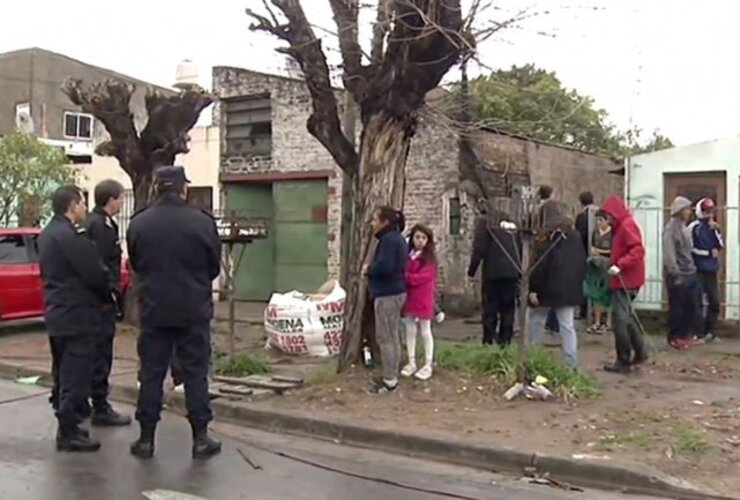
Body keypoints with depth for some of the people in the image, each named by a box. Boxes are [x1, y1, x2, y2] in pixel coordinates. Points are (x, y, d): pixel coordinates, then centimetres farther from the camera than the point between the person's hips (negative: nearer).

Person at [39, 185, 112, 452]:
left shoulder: (48, 233, 12)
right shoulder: (71, 235, -20)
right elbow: (95, 274, -21)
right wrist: (107, 299, -2)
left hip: (57, 312, 10)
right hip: (77, 315, -10)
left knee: (64, 374, 18)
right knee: (76, 377, -4)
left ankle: (66, 424, 27)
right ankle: (69, 433, 1)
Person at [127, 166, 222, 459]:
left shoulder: (138, 224, -4)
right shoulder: (203, 222, -10)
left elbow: (135, 265, 8)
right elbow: (214, 267, 1)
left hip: (154, 310, 2)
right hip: (194, 311, -1)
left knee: (151, 374, 9)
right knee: (195, 373, 6)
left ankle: (146, 438, 14)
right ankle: (200, 438, 10)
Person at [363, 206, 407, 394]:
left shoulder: (388, 240, -17)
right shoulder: (398, 238, 15)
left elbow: (384, 266, -27)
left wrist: (368, 270, -9)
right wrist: (372, 269, 8)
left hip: (387, 294, -10)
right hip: (396, 291, 10)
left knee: (385, 337, -5)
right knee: (393, 336, 13)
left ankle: (389, 379, -1)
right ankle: (392, 375, 20)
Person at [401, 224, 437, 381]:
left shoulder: (429, 258, -10)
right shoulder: (407, 255, 7)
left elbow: (419, 277, -18)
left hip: (423, 299, -5)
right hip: (408, 298, 5)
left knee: (425, 332, 4)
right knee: (410, 331, 10)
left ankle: (428, 366, 11)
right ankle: (411, 363, 20)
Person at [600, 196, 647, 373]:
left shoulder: (627, 225, -15)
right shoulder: (621, 226, 16)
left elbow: (638, 250, -25)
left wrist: (619, 265, -30)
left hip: (625, 281, -10)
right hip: (623, 280, 10)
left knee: (620, 319, -5)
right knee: (626, 316, 18)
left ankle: (623, 362, 0)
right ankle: (639, 351, 25)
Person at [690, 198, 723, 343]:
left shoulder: (713, 226, 11)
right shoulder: (694, 227, -7)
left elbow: (721, 245, 2)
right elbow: (691, 249, -11)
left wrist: (716, 230, -9)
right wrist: (710, 252, -7)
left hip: (712, 270, 6)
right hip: (698, 270, -6)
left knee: (714, 302, 8)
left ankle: (709, 331, 19)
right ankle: (699, 333, 4)